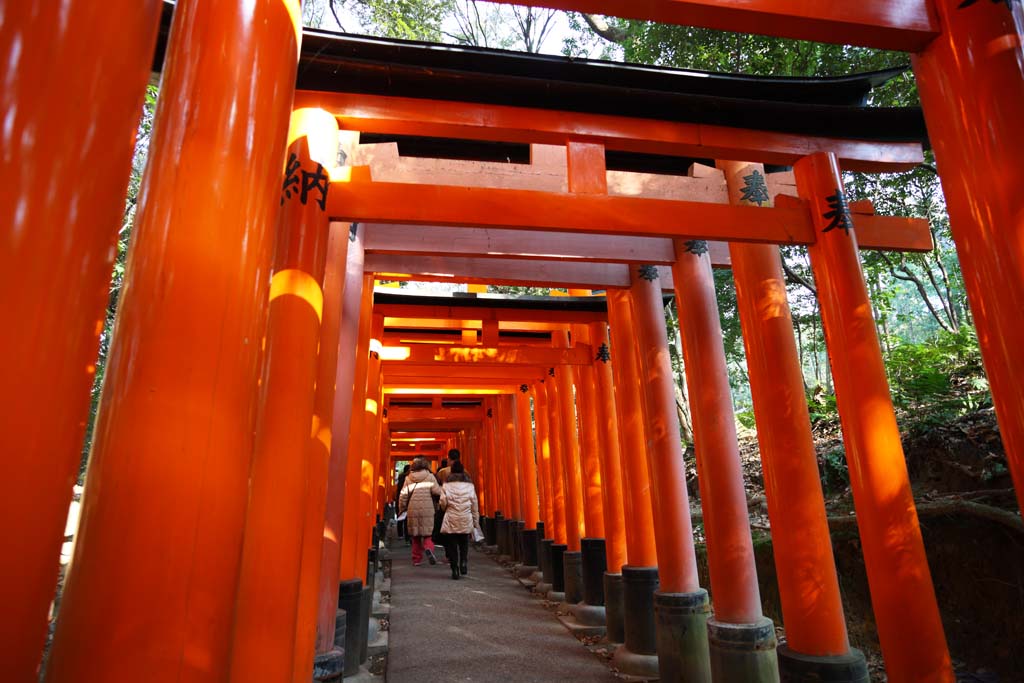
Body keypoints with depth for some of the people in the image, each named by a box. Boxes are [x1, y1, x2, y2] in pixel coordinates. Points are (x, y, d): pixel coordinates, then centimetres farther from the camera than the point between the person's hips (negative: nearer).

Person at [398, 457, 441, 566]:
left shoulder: (408, 478, 5)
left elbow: (403, 495, 6)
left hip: (413, 510, 2)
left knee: (415, 536, 12)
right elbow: (437, 491, -10)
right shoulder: (429, 477, -2)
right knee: (427, 533, 7)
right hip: (427, 510, -2)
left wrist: (402, 509, 17)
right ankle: (428, 548, -20)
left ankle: (417, 559, 12)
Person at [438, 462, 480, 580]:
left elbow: (443, 502, -7)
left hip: (451, 520, -1)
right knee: (464, 545, 16)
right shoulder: (470, 485, 5)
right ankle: (464, 564, -1)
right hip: (466, 521, 2)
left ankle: (455, 570, 4)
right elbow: (474, 505, 6)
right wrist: (476, 522, 13)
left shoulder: (447, 485, -1)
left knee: (452, 546, 7)